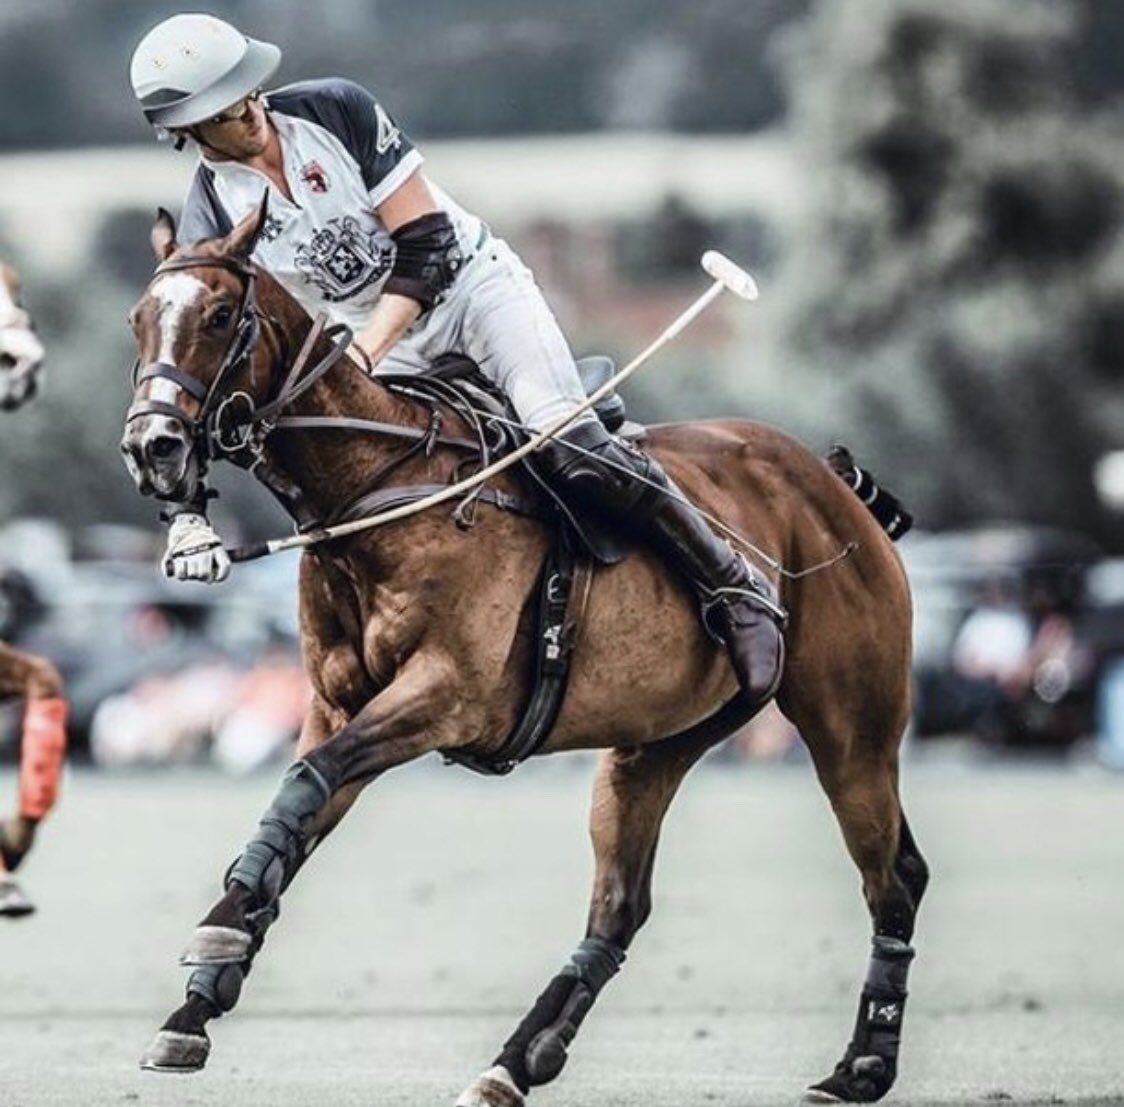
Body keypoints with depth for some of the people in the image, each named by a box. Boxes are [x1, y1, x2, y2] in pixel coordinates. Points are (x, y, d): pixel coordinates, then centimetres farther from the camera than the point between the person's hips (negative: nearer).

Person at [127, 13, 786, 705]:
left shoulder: (336, 111, -13)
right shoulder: (211, 221, -9)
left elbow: (427, 243, -14)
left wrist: (364, 350, -28)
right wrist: (189, 514, -24)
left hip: (470, 281, -3)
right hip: (391, 360, 3)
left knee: (572, 452, -20)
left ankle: (734, 590, -10)